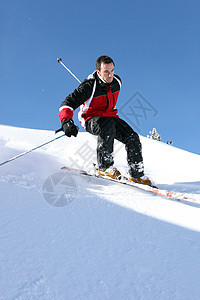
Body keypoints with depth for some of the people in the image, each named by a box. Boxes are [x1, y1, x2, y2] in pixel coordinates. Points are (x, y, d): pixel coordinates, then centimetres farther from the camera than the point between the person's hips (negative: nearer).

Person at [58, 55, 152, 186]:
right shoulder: (90, 86, -23)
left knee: (133, 138, -10)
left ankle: (136, 174, 5)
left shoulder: (117, 82, -4)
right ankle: (104, 166, -28)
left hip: (110, 116, 6)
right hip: (91, 119, -6)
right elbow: (68, 103, -27)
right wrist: (66, 121, -44)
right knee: (108, 125, -39)